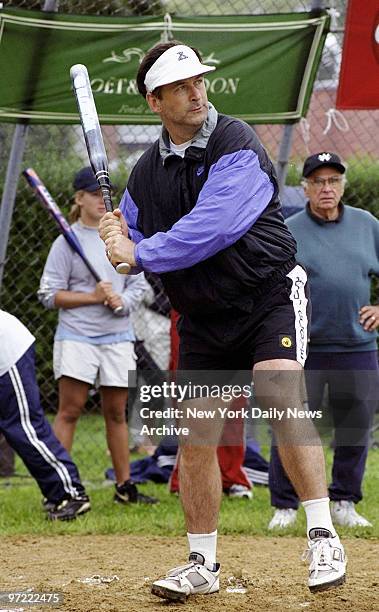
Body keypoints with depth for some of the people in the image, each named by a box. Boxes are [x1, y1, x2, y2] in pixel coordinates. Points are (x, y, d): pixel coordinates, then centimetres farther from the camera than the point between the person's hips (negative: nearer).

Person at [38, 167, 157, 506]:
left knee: (116, 412, 10)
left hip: (118, 337, 4)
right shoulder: (67, 241, -4)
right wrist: (93, 296, -14)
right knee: (69, 411, -9)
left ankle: (125, 486, 17)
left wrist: (121, 300, -10)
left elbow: (139, 284, 11)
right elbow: (49, 294, -5)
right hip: (76, 337, -4)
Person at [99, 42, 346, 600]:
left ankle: (323, 539, -25)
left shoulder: (237, 146, -15)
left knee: (280, 397, -28)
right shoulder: (146, 172, 4)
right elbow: (133, 249, 13)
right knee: (195, 441, 4)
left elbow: (210, 229, -27)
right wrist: (116, 240, -10)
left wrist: (140, 255, -22)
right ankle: (203, 564, 18)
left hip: (270, 296, -6)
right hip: (202, 318, 6)